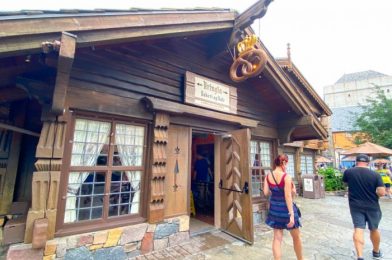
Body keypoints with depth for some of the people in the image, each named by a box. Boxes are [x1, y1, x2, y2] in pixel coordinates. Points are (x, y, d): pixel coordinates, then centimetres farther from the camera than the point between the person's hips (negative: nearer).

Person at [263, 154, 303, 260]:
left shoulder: (268, 176, -5)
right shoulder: (286, 177, -19)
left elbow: (266, 192, -3)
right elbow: (288, 197, -21)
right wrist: (291, 215, -19)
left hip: (274, 209, 4)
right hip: (285, 209, -4)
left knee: (277, 237, 13)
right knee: (296, 237, 21)